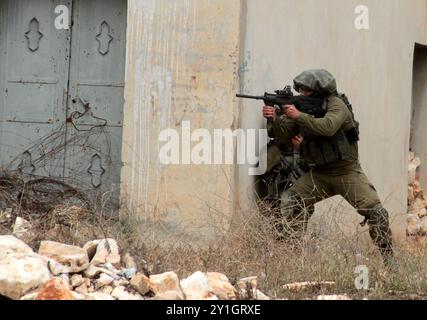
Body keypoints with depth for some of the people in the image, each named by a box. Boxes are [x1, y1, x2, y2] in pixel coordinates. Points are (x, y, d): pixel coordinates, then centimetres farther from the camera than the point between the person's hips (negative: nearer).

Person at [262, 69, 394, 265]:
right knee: (289, 201, -12)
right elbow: (285, 137, -1)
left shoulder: (336, 104, -14)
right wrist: (275, 119, -19)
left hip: (346, 171, -5)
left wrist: (299, 116, -34)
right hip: (319, 174, 5)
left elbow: (328, 127, -34)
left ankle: (389, 258, -3)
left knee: (375, 212, -16)